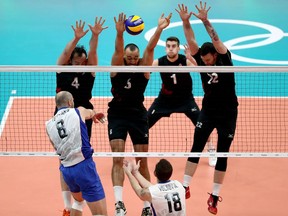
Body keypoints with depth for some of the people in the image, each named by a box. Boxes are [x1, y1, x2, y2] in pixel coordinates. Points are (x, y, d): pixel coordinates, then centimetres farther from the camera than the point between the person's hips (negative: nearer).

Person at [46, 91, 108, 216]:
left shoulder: (49, 125, 10)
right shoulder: (79, 111, 4)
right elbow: (92, 112, 30)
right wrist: (96, 115, 54)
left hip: (66, 170, 5)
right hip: (84, 167, -5)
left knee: (78, 200, 34)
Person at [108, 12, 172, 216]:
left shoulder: (143, 69, -2)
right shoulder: (117, 68, -5)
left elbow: (150, 48, -17)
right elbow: (118, 50, -24)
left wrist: (159, 30, -31)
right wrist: (120, 33, -42)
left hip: (138, 116, 1)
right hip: (117, 116, -1)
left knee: (142, 162, 4)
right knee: (118, 159, -14)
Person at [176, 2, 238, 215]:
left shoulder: (225, 61, -11)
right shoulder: (203, 62, -3)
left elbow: (217, 41, -26)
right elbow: (192, 42, -13)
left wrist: (205, 21, -36)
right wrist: (186, 22, -27)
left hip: (228, 113, -3)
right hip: (208, 111, 3)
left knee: (222, 155, 2)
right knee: (196, 148, -5)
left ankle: (215, 196, 9)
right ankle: (185, 187, -4)